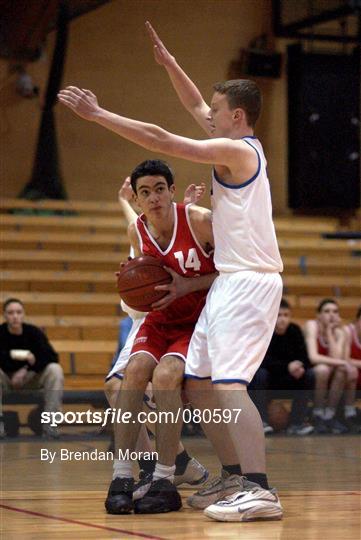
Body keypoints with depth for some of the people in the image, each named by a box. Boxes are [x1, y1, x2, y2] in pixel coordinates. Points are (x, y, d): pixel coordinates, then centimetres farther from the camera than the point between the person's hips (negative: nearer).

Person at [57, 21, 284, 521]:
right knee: (196, 381, 13)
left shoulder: (236, 150, -12)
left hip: (248, 281, -10)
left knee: (228, 383, -20)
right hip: (232, 280, 10)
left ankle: (260, 492, -26)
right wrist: (169, 62, 27)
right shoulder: (243, 147, 15)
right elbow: (196, 108, 31)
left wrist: (97, 113, -13)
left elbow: (160, 140, -17)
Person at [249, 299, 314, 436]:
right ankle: (260, 422, -31)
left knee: (309, 374, -19)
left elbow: (304, 359, -11)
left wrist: (300, 368, -35)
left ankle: (297, 423, -18)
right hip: (266, 378, -4)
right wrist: (287, 367, -42)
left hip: (287, 380, 4)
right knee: (260, 373, -34)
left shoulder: (295, 331, -7)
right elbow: (264, 361, -28)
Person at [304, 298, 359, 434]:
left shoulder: (339, 333, -3)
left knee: (342, 370, -26)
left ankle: (329, 416, -15)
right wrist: (344, 363, -31)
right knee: (323, 369, -34)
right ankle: (318, 416, -19)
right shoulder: (312, 325, -15)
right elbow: (313, 357, -28)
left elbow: (336, 359, -22)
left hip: (330, 380, 4)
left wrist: (329, 331, -20)